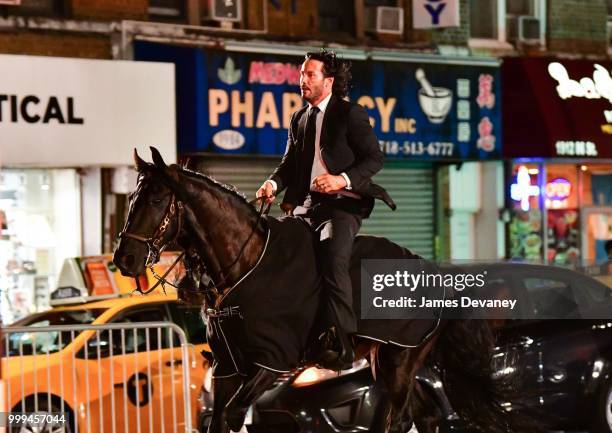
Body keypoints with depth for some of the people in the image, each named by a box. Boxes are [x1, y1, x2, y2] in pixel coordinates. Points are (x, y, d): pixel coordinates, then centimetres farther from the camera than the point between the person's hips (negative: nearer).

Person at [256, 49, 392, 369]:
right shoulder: (299, 118, 20)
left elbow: (374, 158, -4)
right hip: (306, 205, 7)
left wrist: (343, 180, -20)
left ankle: (342, 345, -28)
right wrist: (274, 184, -4)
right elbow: (290, 162, 18)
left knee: (332, 259, -29)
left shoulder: (350, 114, 0)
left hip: (342, 203, -7)